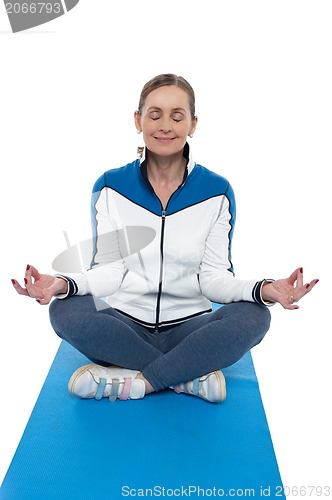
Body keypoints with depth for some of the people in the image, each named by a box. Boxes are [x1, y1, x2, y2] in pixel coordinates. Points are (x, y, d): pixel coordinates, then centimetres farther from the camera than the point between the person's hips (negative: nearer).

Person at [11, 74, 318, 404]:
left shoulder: (218, 192, -1)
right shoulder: (110, 187, 1)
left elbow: (213, 276, -2)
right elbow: (109, 270, -2)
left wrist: (263, 289, -22)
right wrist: (63, 284, -22)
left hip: (189, 326, 0)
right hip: (125, 324, 1)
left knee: (253, 316, -27)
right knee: (65, 311, -28)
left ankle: (131, 381, -21)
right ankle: (192, 375, -20)